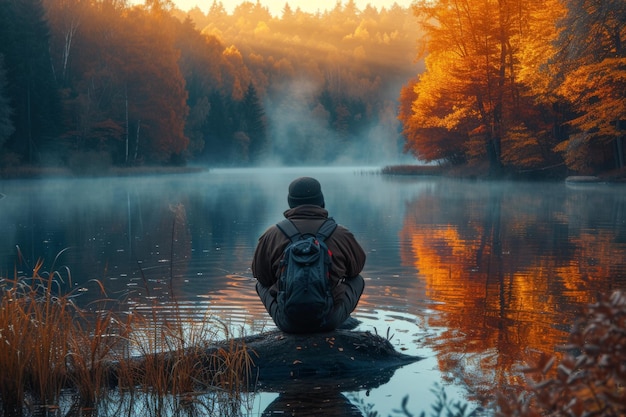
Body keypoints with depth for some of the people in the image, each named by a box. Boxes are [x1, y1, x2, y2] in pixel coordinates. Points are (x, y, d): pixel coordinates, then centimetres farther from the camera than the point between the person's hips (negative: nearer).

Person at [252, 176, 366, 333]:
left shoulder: (272, 235, -3)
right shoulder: (341, 234, -3)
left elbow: (260, 272, 9)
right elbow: (357, 266, 15)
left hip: (287, 323, 0)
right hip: (329, 321, 0)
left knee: (261, 283, 31)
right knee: (357, 279, 28)